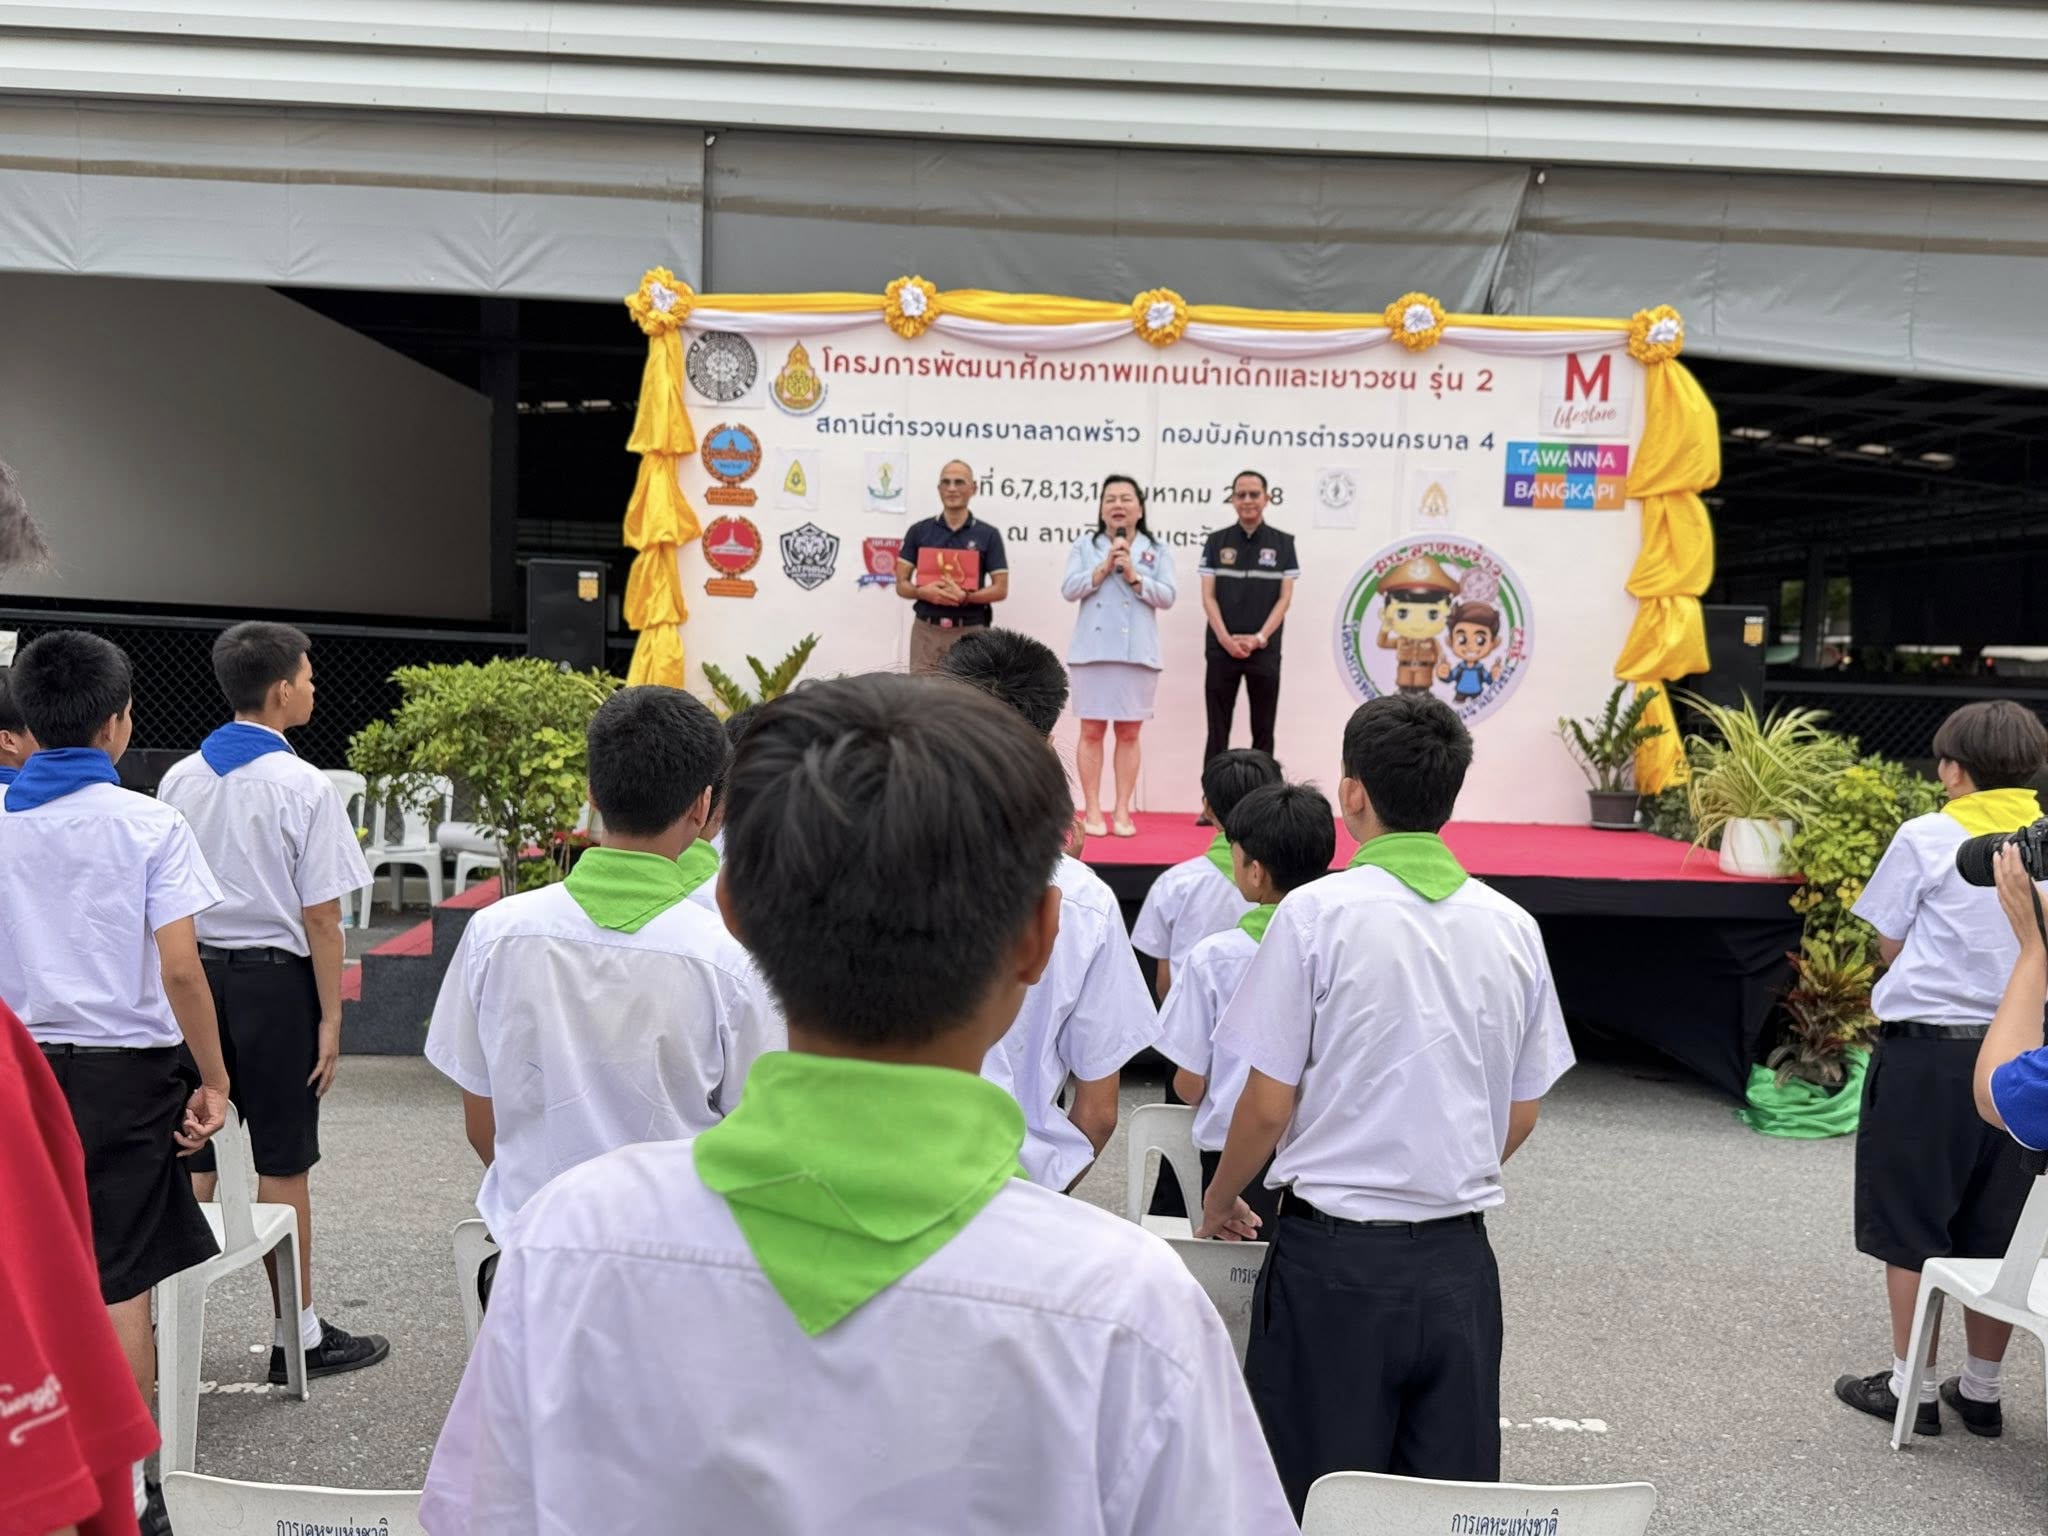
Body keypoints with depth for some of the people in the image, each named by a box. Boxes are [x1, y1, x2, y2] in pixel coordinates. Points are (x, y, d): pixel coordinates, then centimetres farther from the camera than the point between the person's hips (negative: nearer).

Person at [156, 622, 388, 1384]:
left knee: (192, 1154, 13)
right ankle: (298, 1334, 16)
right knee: (282, 1164, 5)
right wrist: (331, 1018, -5)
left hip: (191, 974, 5)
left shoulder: (180, 779, 3)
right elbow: (321, 919, -12)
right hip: (272, 979, -5)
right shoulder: (303, 786, -13)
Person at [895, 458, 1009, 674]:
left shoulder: (988, 535, 3)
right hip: (926, 629, 1)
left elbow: (1000, 589, 1)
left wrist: (964, 597, -16)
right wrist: (923, 592, -15)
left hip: (970, 631, -1)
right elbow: (901, 585, 8)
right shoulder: (919, 531, 8)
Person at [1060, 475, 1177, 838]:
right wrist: (1105, 567, -11)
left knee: (1129, 732, 3)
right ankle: (1092, 810, 5)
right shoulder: (1084, 545, 8)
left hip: (1138, 653, 0)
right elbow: (1069, 590, -3)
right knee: (1091, 730, 0)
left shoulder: (1157, 550, 9)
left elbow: (1167, 597, 0)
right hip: (1092, 651, 0)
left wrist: (1133, 576, -12)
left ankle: (1123, 811, 8)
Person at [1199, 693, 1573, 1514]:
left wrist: (1219, 1201, 9)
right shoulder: (1513, 926, 3)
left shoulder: (1317, 912, -10)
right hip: (1458, 1260, 4)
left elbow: (1268, 1105, -8)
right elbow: (1521, 1116, 10)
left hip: (1334, 1255, -4)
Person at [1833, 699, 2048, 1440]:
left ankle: (1912, 1385, 14)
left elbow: (1889, 946, -5)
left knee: (1910, 1226, 7)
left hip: (1929, 1051, -4)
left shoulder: (1927, 838, -8)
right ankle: (1981, 1388, 24)